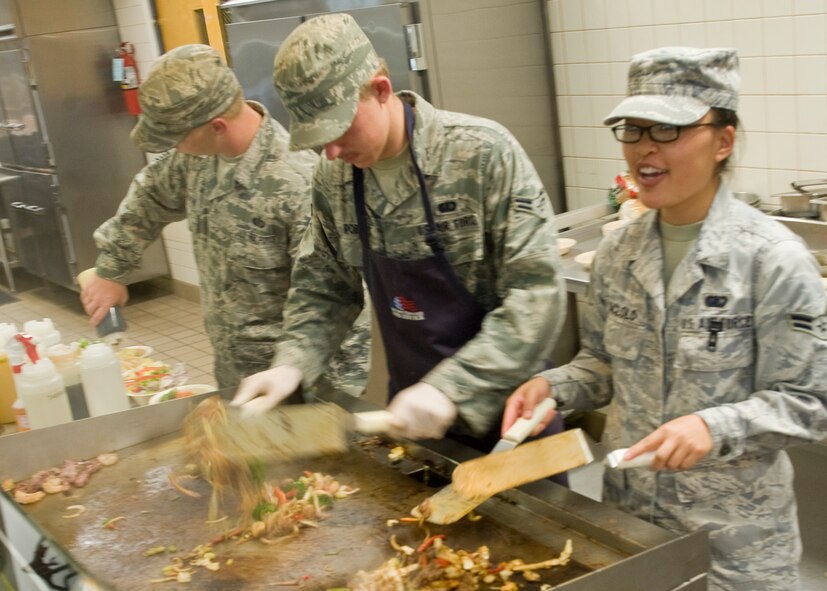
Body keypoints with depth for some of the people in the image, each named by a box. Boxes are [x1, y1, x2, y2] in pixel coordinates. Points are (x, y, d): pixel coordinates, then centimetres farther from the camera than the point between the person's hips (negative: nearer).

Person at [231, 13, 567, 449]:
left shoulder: (483, 153, -21)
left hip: (504, 410, -4)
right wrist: (292, 364, -10)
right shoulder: (334, 176, -5)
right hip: (411, 411, 4)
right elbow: (324, 287, 7)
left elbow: (537, 293, -23)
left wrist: (450, 388, -29)